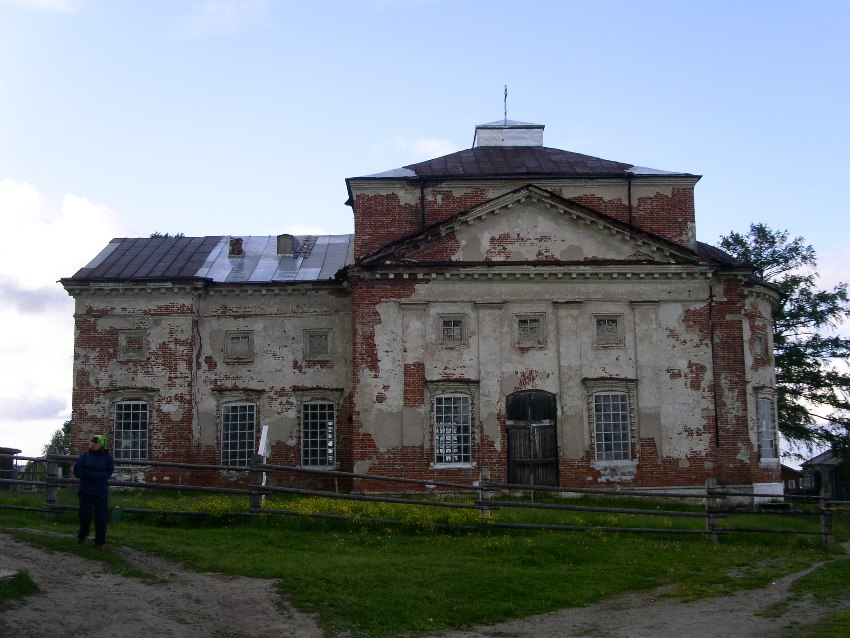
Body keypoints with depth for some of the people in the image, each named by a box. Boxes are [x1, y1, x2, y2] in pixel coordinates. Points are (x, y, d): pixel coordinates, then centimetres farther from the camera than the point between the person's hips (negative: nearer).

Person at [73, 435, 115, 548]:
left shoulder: (107, 457, -1)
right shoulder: (85, 455, 3)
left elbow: (109, 472, -10)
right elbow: (77, 470, -3)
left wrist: (92, 475, -17)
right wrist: (91, 474, -15)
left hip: (101, 493, -1)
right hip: (85, 491, 1)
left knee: (101, 517, 2)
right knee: (85, 515, 5)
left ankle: (100, 541, 12)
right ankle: (82, 536, 29)